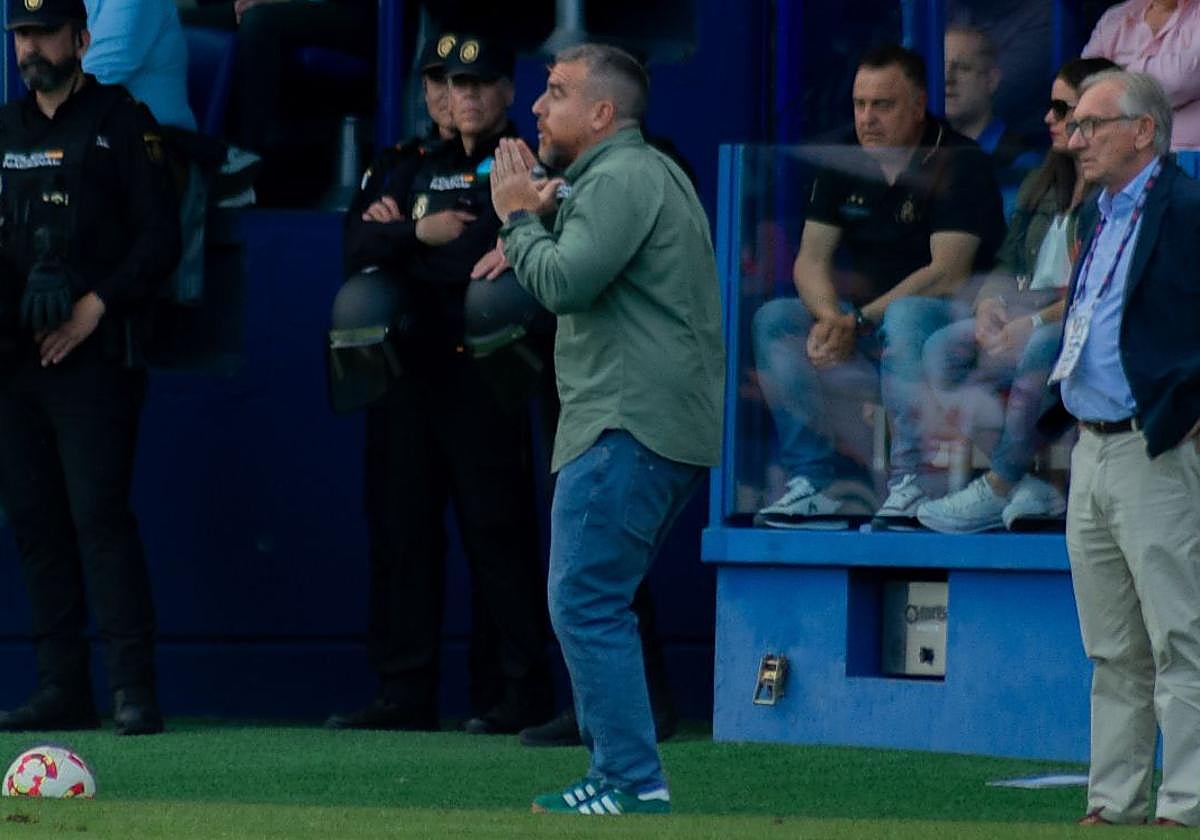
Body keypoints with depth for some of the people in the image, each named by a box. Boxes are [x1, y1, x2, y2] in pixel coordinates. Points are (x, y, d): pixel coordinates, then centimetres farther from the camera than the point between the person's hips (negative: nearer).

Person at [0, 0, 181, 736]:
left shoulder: (122, 123, 1)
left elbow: (160, 238, -5)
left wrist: (95, 306, -13)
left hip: (93, 356, -6)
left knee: (99, 513, -13)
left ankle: (135, 689, -14)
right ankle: (63, 688, 8)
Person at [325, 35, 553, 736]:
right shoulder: (419, 170, 20)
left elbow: (481, 259, -14)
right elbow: (362, 244, 8)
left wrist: (399, 241, -8)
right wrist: (420, 234, -8)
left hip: (481, 371, -6)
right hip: (408, 368, 6)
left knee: (497, 528, -8)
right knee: (402, 527, 5)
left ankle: (530, 690, -5)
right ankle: (407, 695, 8)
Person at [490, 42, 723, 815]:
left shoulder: (621, 177, -11)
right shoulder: (647, 172, 23)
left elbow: (564, 282, -21)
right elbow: (585, 274, 25)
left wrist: (520, 217, -5)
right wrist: (544, 208, 13)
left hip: (628, 430, -11)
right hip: (664, 427, 11)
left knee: (587, 606, -12)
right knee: (599, 606, 15)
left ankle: (635, 787, -15)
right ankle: (617, 774, 16)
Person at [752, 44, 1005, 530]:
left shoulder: (959, 164, -11)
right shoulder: (845, 164, 7)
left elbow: (948, 273, -21)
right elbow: (810, 259, 1)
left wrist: (861, 321, -24)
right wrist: (831, 316, -22)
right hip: (862, 338, 6)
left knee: (908, 316, -38)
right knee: (773, 320, -14)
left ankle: (913, 481, -32)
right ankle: (815, 479, -16)